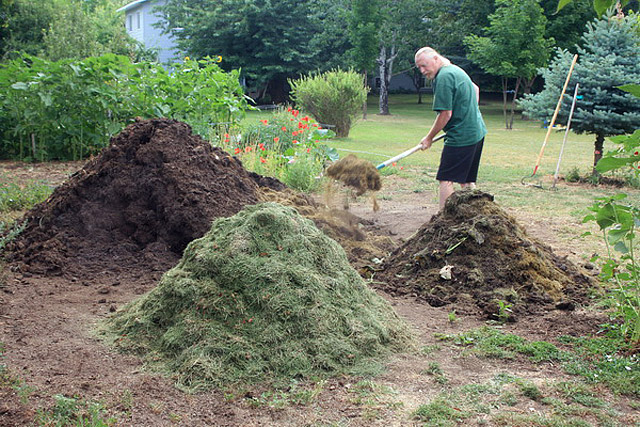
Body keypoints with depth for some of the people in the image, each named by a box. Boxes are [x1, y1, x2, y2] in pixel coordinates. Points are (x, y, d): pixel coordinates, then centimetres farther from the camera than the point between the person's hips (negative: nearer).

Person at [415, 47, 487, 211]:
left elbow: (445, 114, -18)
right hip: (478, 132, 10)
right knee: (467, 181, 15)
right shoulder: (456, 70, 15)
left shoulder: (444, 77, -16)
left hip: (461, 136, -10)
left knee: (446, 180, -7)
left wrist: (429, 138, -8)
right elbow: (476, 89, 32)